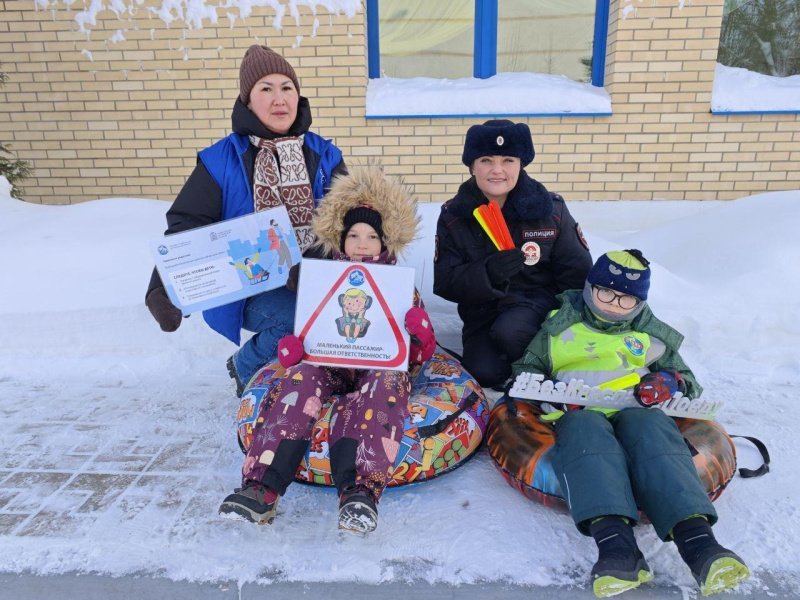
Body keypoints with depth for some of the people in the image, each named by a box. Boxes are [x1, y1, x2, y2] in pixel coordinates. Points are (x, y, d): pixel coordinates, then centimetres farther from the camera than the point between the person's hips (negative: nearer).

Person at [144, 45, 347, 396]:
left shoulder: (323, 155, 7)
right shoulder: (221, 161, -2)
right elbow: (186, 227, -6)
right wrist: (165, 288, -22)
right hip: (250, 287, -3)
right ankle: (247, 368, 3)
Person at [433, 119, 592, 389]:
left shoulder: (551, 208, -7)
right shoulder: (453, 216, -6)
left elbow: (577, 271, 2)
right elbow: (445, 283, -10)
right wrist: (486, 273, -28)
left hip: (537, 299, -1)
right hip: (482, 310, 2)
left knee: (509, 331, -33)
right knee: (485, 373, -22)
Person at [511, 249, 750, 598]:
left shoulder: (649, 336, 26)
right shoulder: (559, 327, 20)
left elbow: (686, 378, 28)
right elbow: (526, 367, 22)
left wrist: (668, 383, 1)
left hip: (635, 410, 2)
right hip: (578, 411, -2)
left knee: (651, 429, -35)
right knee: (585, 429, -39)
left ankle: (695, 537, -53)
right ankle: (614, 541, -57)